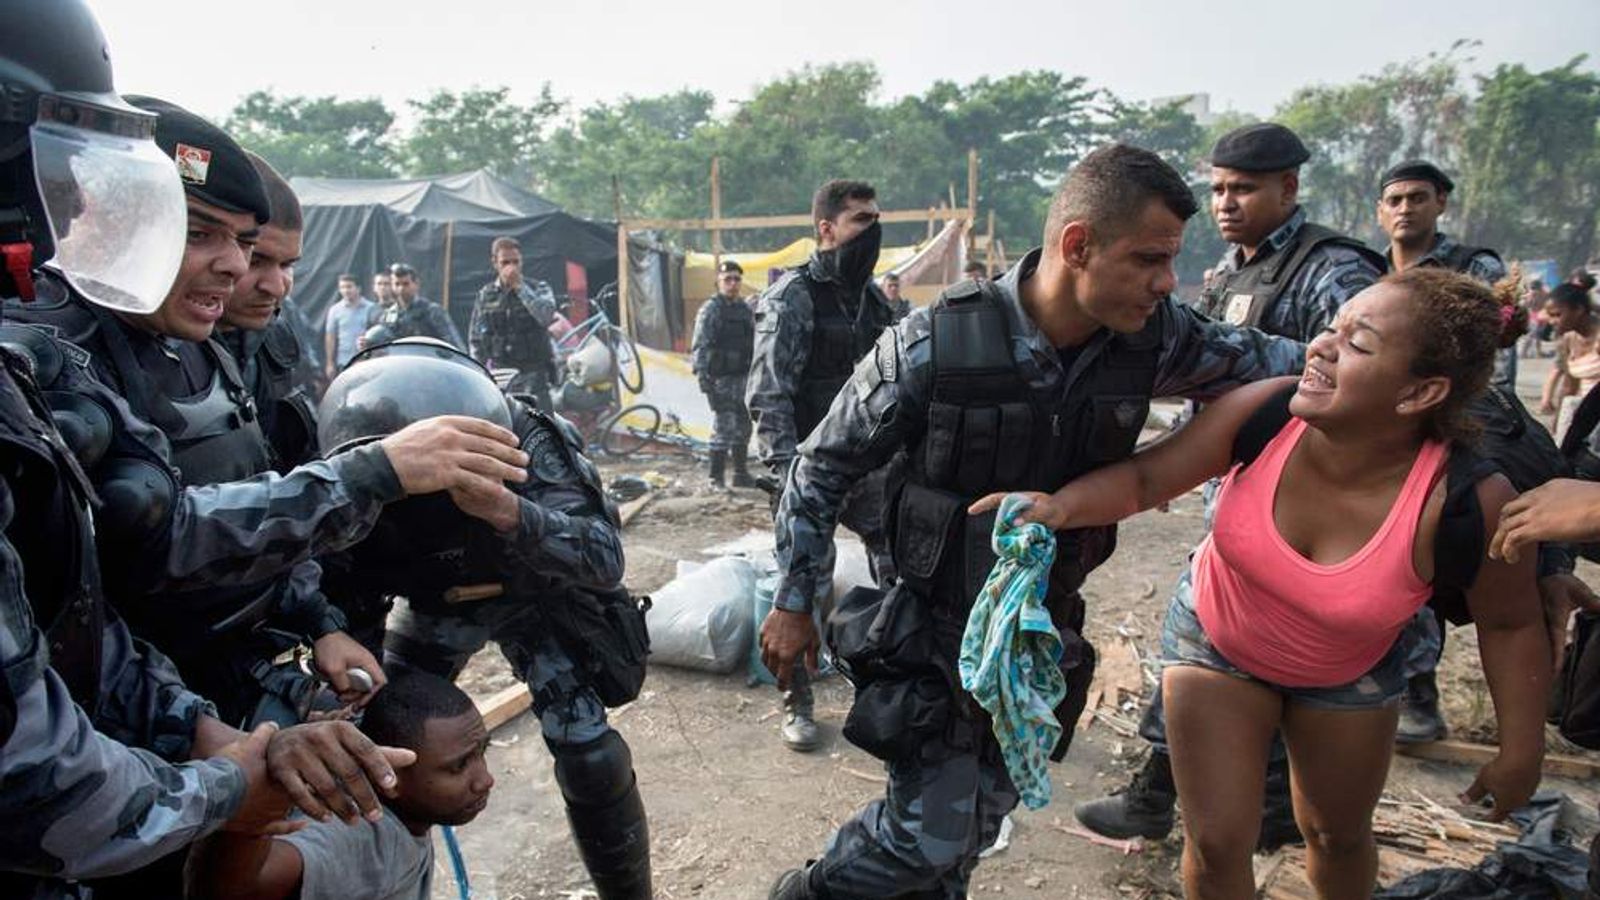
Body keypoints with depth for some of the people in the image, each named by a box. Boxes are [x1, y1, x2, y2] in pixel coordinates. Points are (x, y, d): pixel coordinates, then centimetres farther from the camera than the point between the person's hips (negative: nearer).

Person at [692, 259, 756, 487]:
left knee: (743, 428, 13)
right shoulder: (710, 310, -6)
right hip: (721, 380, -7)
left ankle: (741, 474, 24)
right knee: (723, 428, -8)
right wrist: (703, 380, -18)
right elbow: (700, 347, -11)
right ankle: (716, 479, 0)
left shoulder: (746, 309, 14)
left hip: (744, 377, 7)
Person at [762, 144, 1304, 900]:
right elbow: (825, 467, -11)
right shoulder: (935, 346, -24)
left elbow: (1261, 361, 8)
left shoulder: (1155, 335, -11)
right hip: (934, 628, -5)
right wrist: (793, 601, -7)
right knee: (932, 831, -2)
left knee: (976, 824, 17)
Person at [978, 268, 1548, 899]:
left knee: (1339, 835, 22)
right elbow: (1143, 477, -19)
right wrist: (1062, 505, -38)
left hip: (1348, 675, 0)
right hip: (1216, 642, 0)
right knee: (1216, 845, 2)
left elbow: (1510, 624, -13)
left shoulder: (1466, 501, -31)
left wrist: (1521, 752, -6)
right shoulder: (1264, 411, -30)